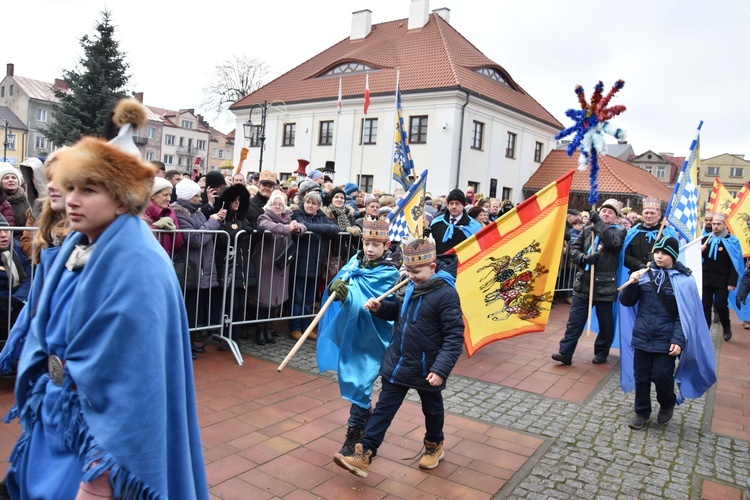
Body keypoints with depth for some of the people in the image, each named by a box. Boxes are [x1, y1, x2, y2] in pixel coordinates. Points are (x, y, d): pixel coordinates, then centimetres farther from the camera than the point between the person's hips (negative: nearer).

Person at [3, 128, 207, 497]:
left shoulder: (136, 267, -25)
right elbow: (44, 334, 12)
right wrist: (37, 403, 11)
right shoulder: (75, 249, 2)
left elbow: (130, 377, -26)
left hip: (98, 425, -8)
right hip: (54, 415, 8)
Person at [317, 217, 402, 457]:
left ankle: (355, 432, 6)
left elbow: (368, 300, -26)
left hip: (371, 334, -6)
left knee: (359, 379, -7)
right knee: (349, 374, 17)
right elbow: (341, 280, -11)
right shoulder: (356, 261, 4)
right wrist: (336, 286, -33)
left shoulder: (389, 272, -14)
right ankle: (365, 417, 38)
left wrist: (348, 294, -42)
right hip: (351, 330, 7)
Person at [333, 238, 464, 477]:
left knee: (432, 408, 20)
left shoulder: (446, 294, -21)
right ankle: (363, 454, 12)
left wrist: (441, 369, -28)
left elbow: (454, 337, -22)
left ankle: (434, 446, 45)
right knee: (384, 408, 8)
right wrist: (381, 307, -1)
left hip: (426, 369, -5)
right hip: (397, 363, 6)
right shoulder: (413, 286, 2)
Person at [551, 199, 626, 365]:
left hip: (604, 285, -2)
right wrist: (584, 258, -13)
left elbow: (613, 242, -19)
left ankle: (601, 353, 26)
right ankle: (565, 353, 4)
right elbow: (573, 248, 7)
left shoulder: (619, 232, 3)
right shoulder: (587, 230, 11)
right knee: (575, 321, 2)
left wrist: (598, 222, -19)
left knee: (605, 323, 9)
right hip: (583, 283, 2)